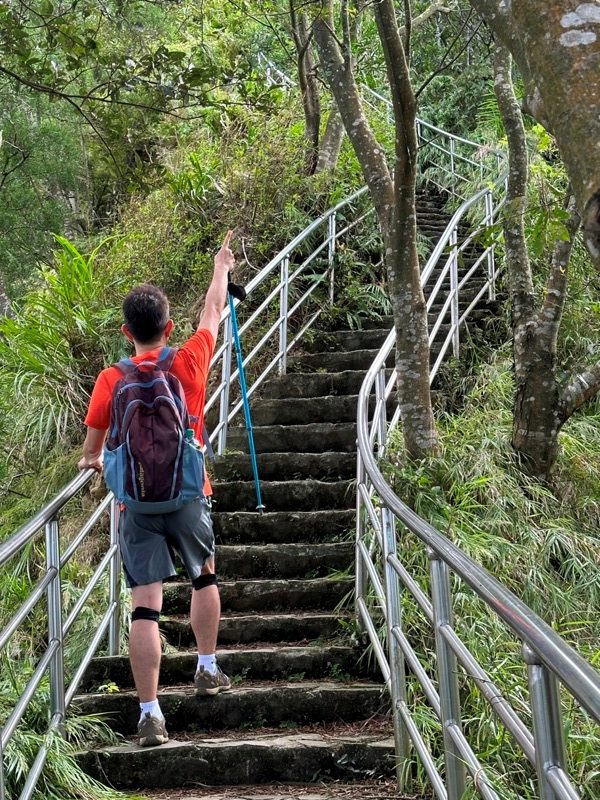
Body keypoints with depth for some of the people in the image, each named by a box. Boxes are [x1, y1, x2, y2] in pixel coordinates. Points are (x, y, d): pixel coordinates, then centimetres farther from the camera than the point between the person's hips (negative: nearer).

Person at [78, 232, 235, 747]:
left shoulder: (112, 380, -4)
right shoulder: (190, 363, -4)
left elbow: (93, 442, 6)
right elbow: (215, 310, 14)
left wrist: (93, 462, 31)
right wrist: (222, 267, 31)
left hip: (136, 502, -1)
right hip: (187, 496, 1)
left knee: (145, 604, -3)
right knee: (204, 576, 27)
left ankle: (151, 715, -6)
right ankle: (208, 670, 35)